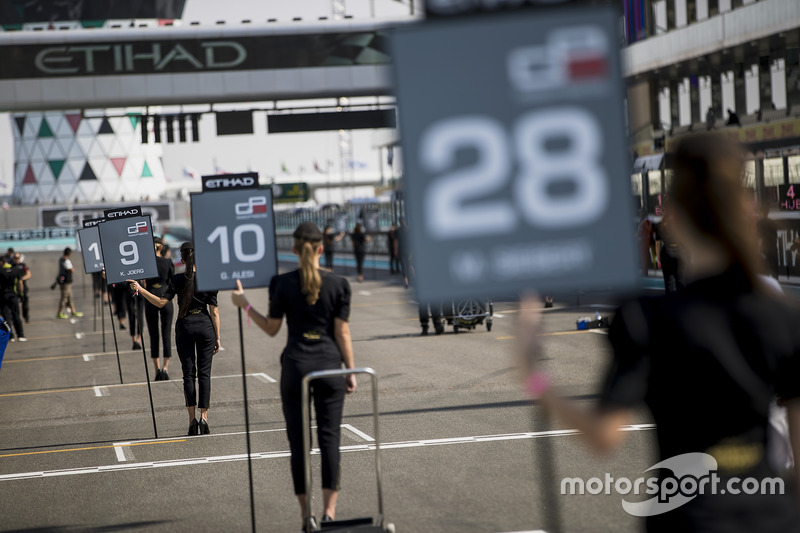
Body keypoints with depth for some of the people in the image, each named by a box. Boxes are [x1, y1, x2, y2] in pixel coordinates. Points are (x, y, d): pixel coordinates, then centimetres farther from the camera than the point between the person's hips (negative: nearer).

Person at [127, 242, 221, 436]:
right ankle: (203, 416, -3)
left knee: (188, 373, 5)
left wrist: (140, 289, -10)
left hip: (184, 327, 0)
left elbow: (161, 302, -13)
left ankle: (192, 418, -2)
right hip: (205, 326, 0)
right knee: (204, 373, 4)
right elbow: (214, 312, -2)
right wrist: (217, 337, 3)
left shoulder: (177, 280, -6)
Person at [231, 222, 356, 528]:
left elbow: (271, 329, 3)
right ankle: (329, 509, -4)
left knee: (299, 439, 6)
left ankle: (306, 513, 7)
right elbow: (342, 333, -1)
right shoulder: (338, 284, -2)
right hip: (329, 365, 0)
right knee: (329, 437, 3)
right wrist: (350, 371, 6)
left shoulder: (282, 284, -3)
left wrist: (245, 305, 15)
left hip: (296, 365, 0)